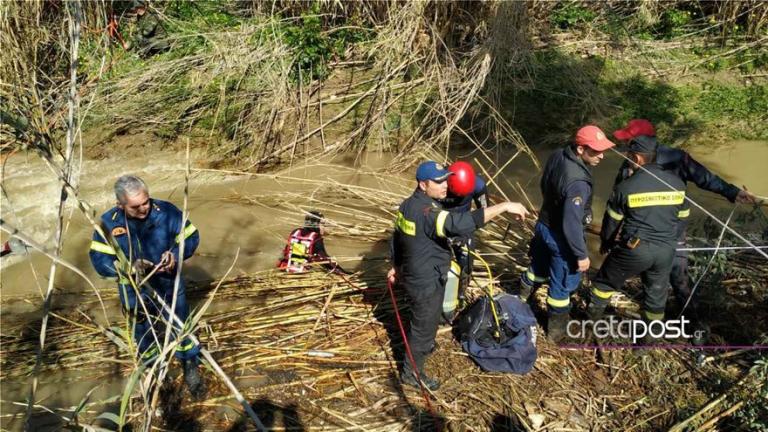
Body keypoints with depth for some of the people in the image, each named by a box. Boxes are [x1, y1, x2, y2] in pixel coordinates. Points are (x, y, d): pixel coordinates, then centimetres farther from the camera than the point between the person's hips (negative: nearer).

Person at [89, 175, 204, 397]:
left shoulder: (166, 211, -20)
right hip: (135, 294, 1)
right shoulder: (108, 222, -19)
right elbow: (98, 259, -15)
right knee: (144, 337, 22)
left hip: (170, 287, 0)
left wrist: (175, 254, -30)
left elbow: (191, 236, -10)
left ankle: (191, 370, 41)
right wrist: (128, 266, -32)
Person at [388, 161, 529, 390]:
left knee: (420, 318, 33)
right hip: (427, 282, -9)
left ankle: (421, 345, 58)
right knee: (425, 326, 10)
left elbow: (397, 237, 11)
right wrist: (504, 206, -45)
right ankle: (412, 373, 28)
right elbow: (461, 223, -45)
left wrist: (396, 266, 24)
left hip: (412, 274, 9)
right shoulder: (426, 212, -32)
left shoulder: (409, 204, 1)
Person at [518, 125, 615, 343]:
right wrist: (581, 254, -19)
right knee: (563, 284, 12)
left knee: (539, 267, 30)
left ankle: (520, 301, 51)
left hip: (544, 224, 8)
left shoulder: (558, 156, -10)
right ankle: (556, 330, 30)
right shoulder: (577, 182, -36)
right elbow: (571, 224, -31)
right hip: (559, 236, -8)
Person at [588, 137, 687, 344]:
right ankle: (650, 337, 33)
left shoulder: (626, 187, -12)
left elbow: (611, 221, -2)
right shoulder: (677, 183, 1)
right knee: (656, 294, 20)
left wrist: (605, 243, 17)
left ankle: (590, 319, 33)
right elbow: (681, 217, 12)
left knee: (606, 281, 18)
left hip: (634, 249, -4)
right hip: (666, 251, 4)